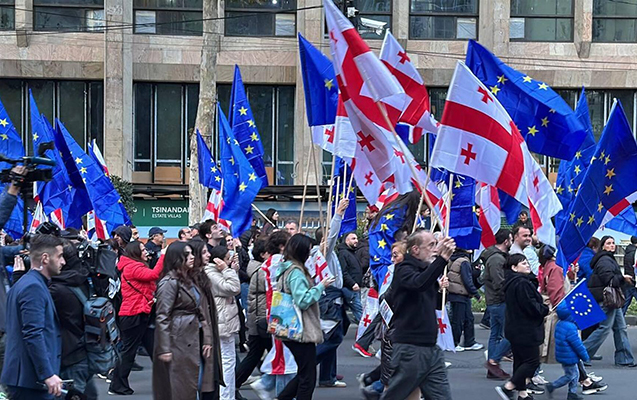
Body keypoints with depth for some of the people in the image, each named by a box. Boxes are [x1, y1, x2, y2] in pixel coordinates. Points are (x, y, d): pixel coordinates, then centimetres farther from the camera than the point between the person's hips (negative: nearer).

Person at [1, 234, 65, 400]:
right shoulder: (34, 287, -14)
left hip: (20, 374, 10)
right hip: (31, 378, -10)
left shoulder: (23, 283, 18)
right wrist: (47, 374, -24)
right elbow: (33, 335, -22)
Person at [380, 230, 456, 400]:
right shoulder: (404, 269, -8)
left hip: (431, 349, 8)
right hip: (410, 348, -8)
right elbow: (419, 283, -31)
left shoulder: (427, 270, 17)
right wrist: (442, 258, -33)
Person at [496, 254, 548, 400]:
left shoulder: (511, 283, 11)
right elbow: (531, 307, -23)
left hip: (515, 329, 10)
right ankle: (507, 387, -7)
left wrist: (541, 306, 13)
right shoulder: (522, 284, -21)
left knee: (520, 360, 14)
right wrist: (546, 310, -6)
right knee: (532, 361, -3)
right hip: (526, 330, -10)